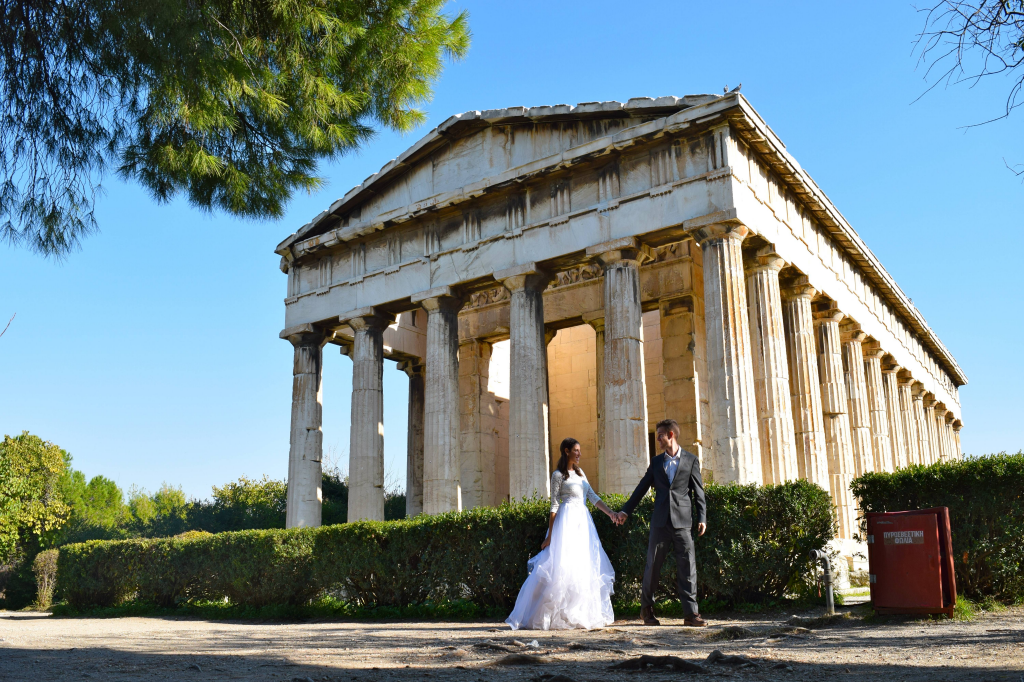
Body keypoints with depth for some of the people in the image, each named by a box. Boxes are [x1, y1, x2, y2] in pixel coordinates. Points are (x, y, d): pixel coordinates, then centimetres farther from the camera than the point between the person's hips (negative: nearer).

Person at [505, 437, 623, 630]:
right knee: (563, 566, -10)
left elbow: (593, 496, 12)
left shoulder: (580, 473, 16)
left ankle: (581, 615, 13)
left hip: (583, 521, 8)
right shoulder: (558, 475, -4)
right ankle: (559, 616, -4)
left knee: (584, 566, 6)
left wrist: (610, 512, -1)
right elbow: (554, 506, -8)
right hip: (567, 520, -8)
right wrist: (549, 536, -10)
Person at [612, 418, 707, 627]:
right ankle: (647, 608, 20)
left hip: (682, 521, -2)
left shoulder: (691, 460, 5)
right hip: (660, 521, 2)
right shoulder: (656, 462, 13)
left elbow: (698, 492, 4)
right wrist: (626, 510, 13)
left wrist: (702, 518, -4)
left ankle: (691, 613, 2)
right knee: (653, 564, 5)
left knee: (687, 566, -3)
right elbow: (642, 487, 16)